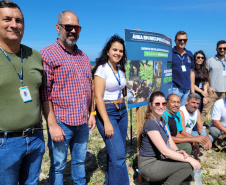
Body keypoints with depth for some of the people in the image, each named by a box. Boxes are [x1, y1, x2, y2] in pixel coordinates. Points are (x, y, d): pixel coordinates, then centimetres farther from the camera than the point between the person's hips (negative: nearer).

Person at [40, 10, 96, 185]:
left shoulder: (83, 57, 12)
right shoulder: (47, 54, -8)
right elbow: (44, 93, -13)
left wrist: (92, 113, 11)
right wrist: (52, 125, -16)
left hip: (83, 123, 6)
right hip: (61, 124, -5)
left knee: (80, 161, 20)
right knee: (58, 166, 9)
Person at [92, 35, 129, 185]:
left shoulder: (120, 69, 10)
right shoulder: (102, 69, -11)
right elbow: (98, 97, -17)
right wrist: (106, 122, -21)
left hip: (122, 111, 7)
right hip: (106, 112, -7)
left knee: (117, 153, 14)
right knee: (119, 155, -11)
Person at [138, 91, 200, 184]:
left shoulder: (161, 120, 8)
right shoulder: (150, 123, -21)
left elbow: (170, 141, 9)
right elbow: (164, 151, -23)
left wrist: (177, 151, -12)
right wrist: (189, 159, -19)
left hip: (159, 159, 9)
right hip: (148, 165, -9)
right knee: (188, 165, -16)